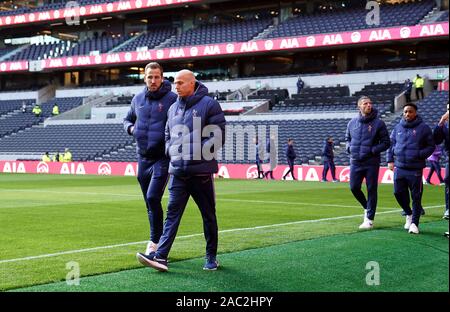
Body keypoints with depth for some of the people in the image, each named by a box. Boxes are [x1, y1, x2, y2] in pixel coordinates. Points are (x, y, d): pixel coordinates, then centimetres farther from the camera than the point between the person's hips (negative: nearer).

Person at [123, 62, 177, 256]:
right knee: (150, 203, 11)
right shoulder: (138, 99, 10)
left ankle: (155, 242, -7)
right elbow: (127, 120, 24)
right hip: (143, 158, 6)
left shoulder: (172, 99, -6)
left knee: (153, 198, -17)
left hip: (163, 158, -5)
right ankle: (158, 241, 23)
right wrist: (131, 128, 4)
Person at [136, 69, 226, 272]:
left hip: (201, 170, -5)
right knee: (172, 213, -3)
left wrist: (198, 152, -15)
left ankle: (211, 257, 17)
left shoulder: (209, 104, -4)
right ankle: (161, 256, -10)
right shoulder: (173, 108, 14)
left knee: (208, 215, 6)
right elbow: (168, 136, 23)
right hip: (177, 170, 5)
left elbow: (218, 135, -9)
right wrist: (171, 151, 3)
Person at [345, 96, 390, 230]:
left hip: (371, 163, -4)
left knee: (371, 190, 0)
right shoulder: (352, 123, 7)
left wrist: (373, 150, -14)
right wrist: (349, 148, 3)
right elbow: (347, 138, 22)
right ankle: (367, 207, 31)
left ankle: (369, 219, 8)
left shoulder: (378, 123, -4)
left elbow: (386, 142, -2)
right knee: (354, 187, 4)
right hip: (355, 162, 4)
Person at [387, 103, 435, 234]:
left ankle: (414, 223, 6)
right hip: (399, 168, 4)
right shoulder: (398, 127, 10)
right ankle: (409, 214, 29)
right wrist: (390, 160, 7)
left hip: (415, 169, -4)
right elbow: (391, 144, 16)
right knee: (398, 192, 5)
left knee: (416, 197, -1)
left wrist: (420, 155, -14)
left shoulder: (423, 128, -1)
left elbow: (431, 146, 2)